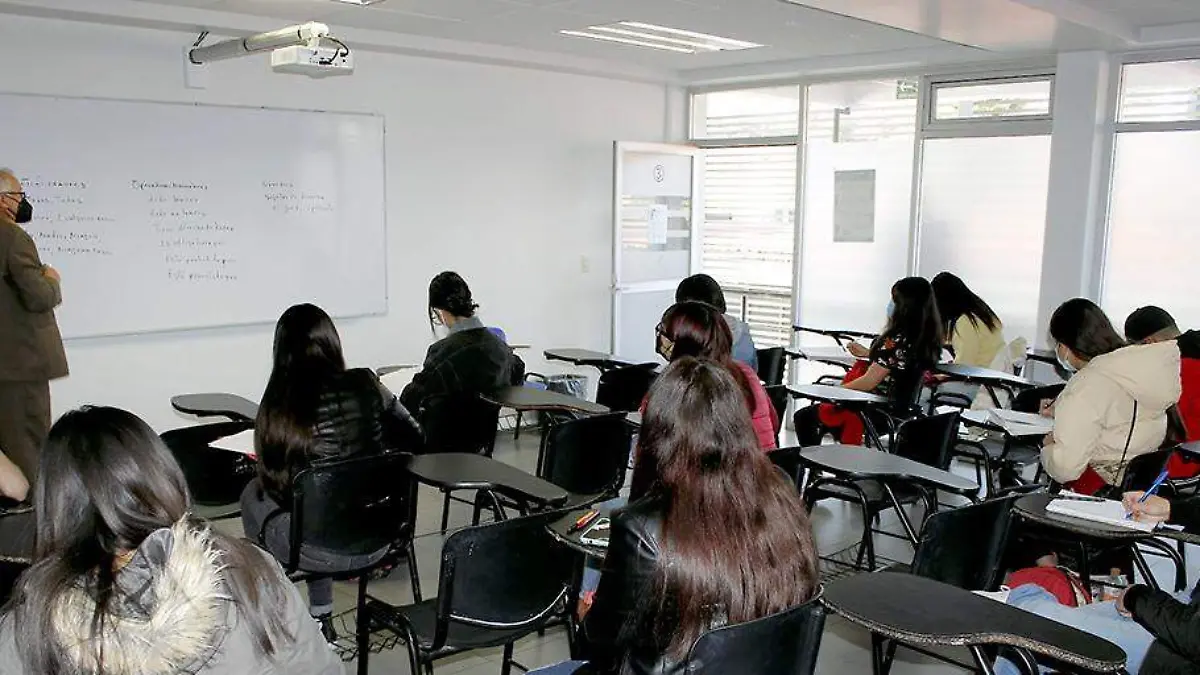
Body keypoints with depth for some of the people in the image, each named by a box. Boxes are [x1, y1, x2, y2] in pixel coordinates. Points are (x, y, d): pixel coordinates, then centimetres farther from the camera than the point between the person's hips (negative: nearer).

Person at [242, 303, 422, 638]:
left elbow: (275, 483, -3)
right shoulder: (366, 386, -8)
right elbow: (413, 439, 3)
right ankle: (321, 617, 40)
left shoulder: (278, 407, -13)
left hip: (317, 551, -3)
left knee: (253, 494, 26)